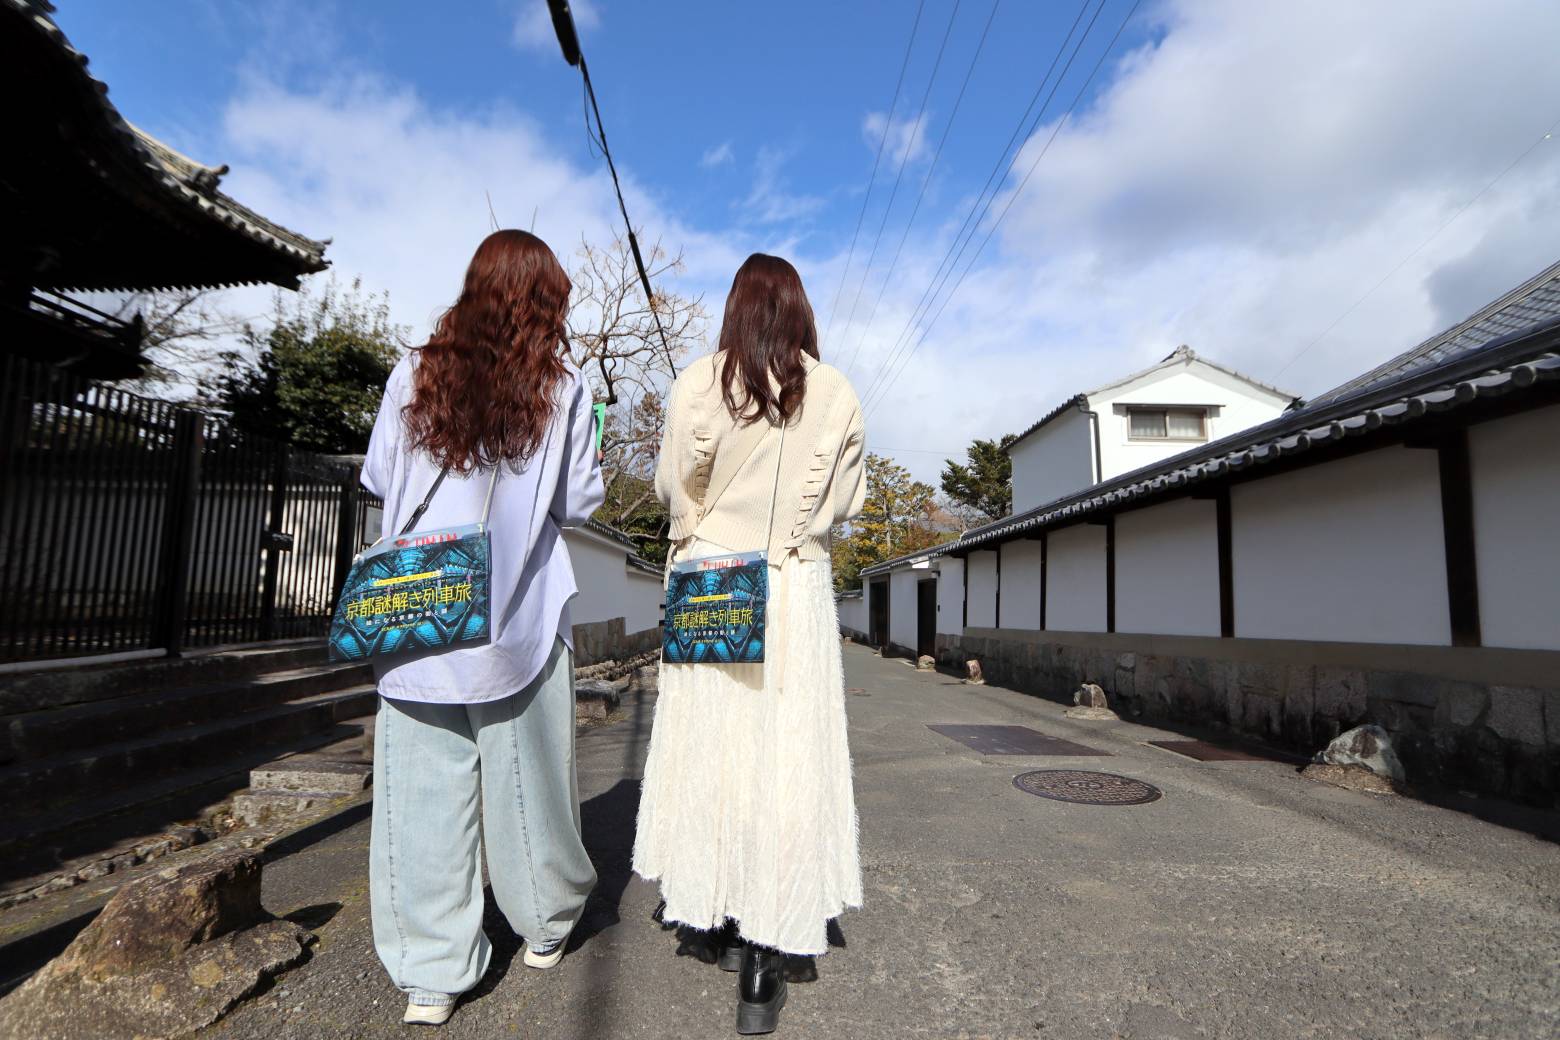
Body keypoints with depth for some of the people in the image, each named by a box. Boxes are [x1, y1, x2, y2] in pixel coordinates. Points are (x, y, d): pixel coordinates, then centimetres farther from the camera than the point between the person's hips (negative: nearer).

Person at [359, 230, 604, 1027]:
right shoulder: (562, 388, -3)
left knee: (426, 788, 8)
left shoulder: (415, 375, 1)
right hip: (519, 621, -1)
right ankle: (545, 926, 33)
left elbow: (377, 479, 10)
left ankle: (429, 975, 17)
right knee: (525, 777, 13)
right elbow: (580, 502, 0)